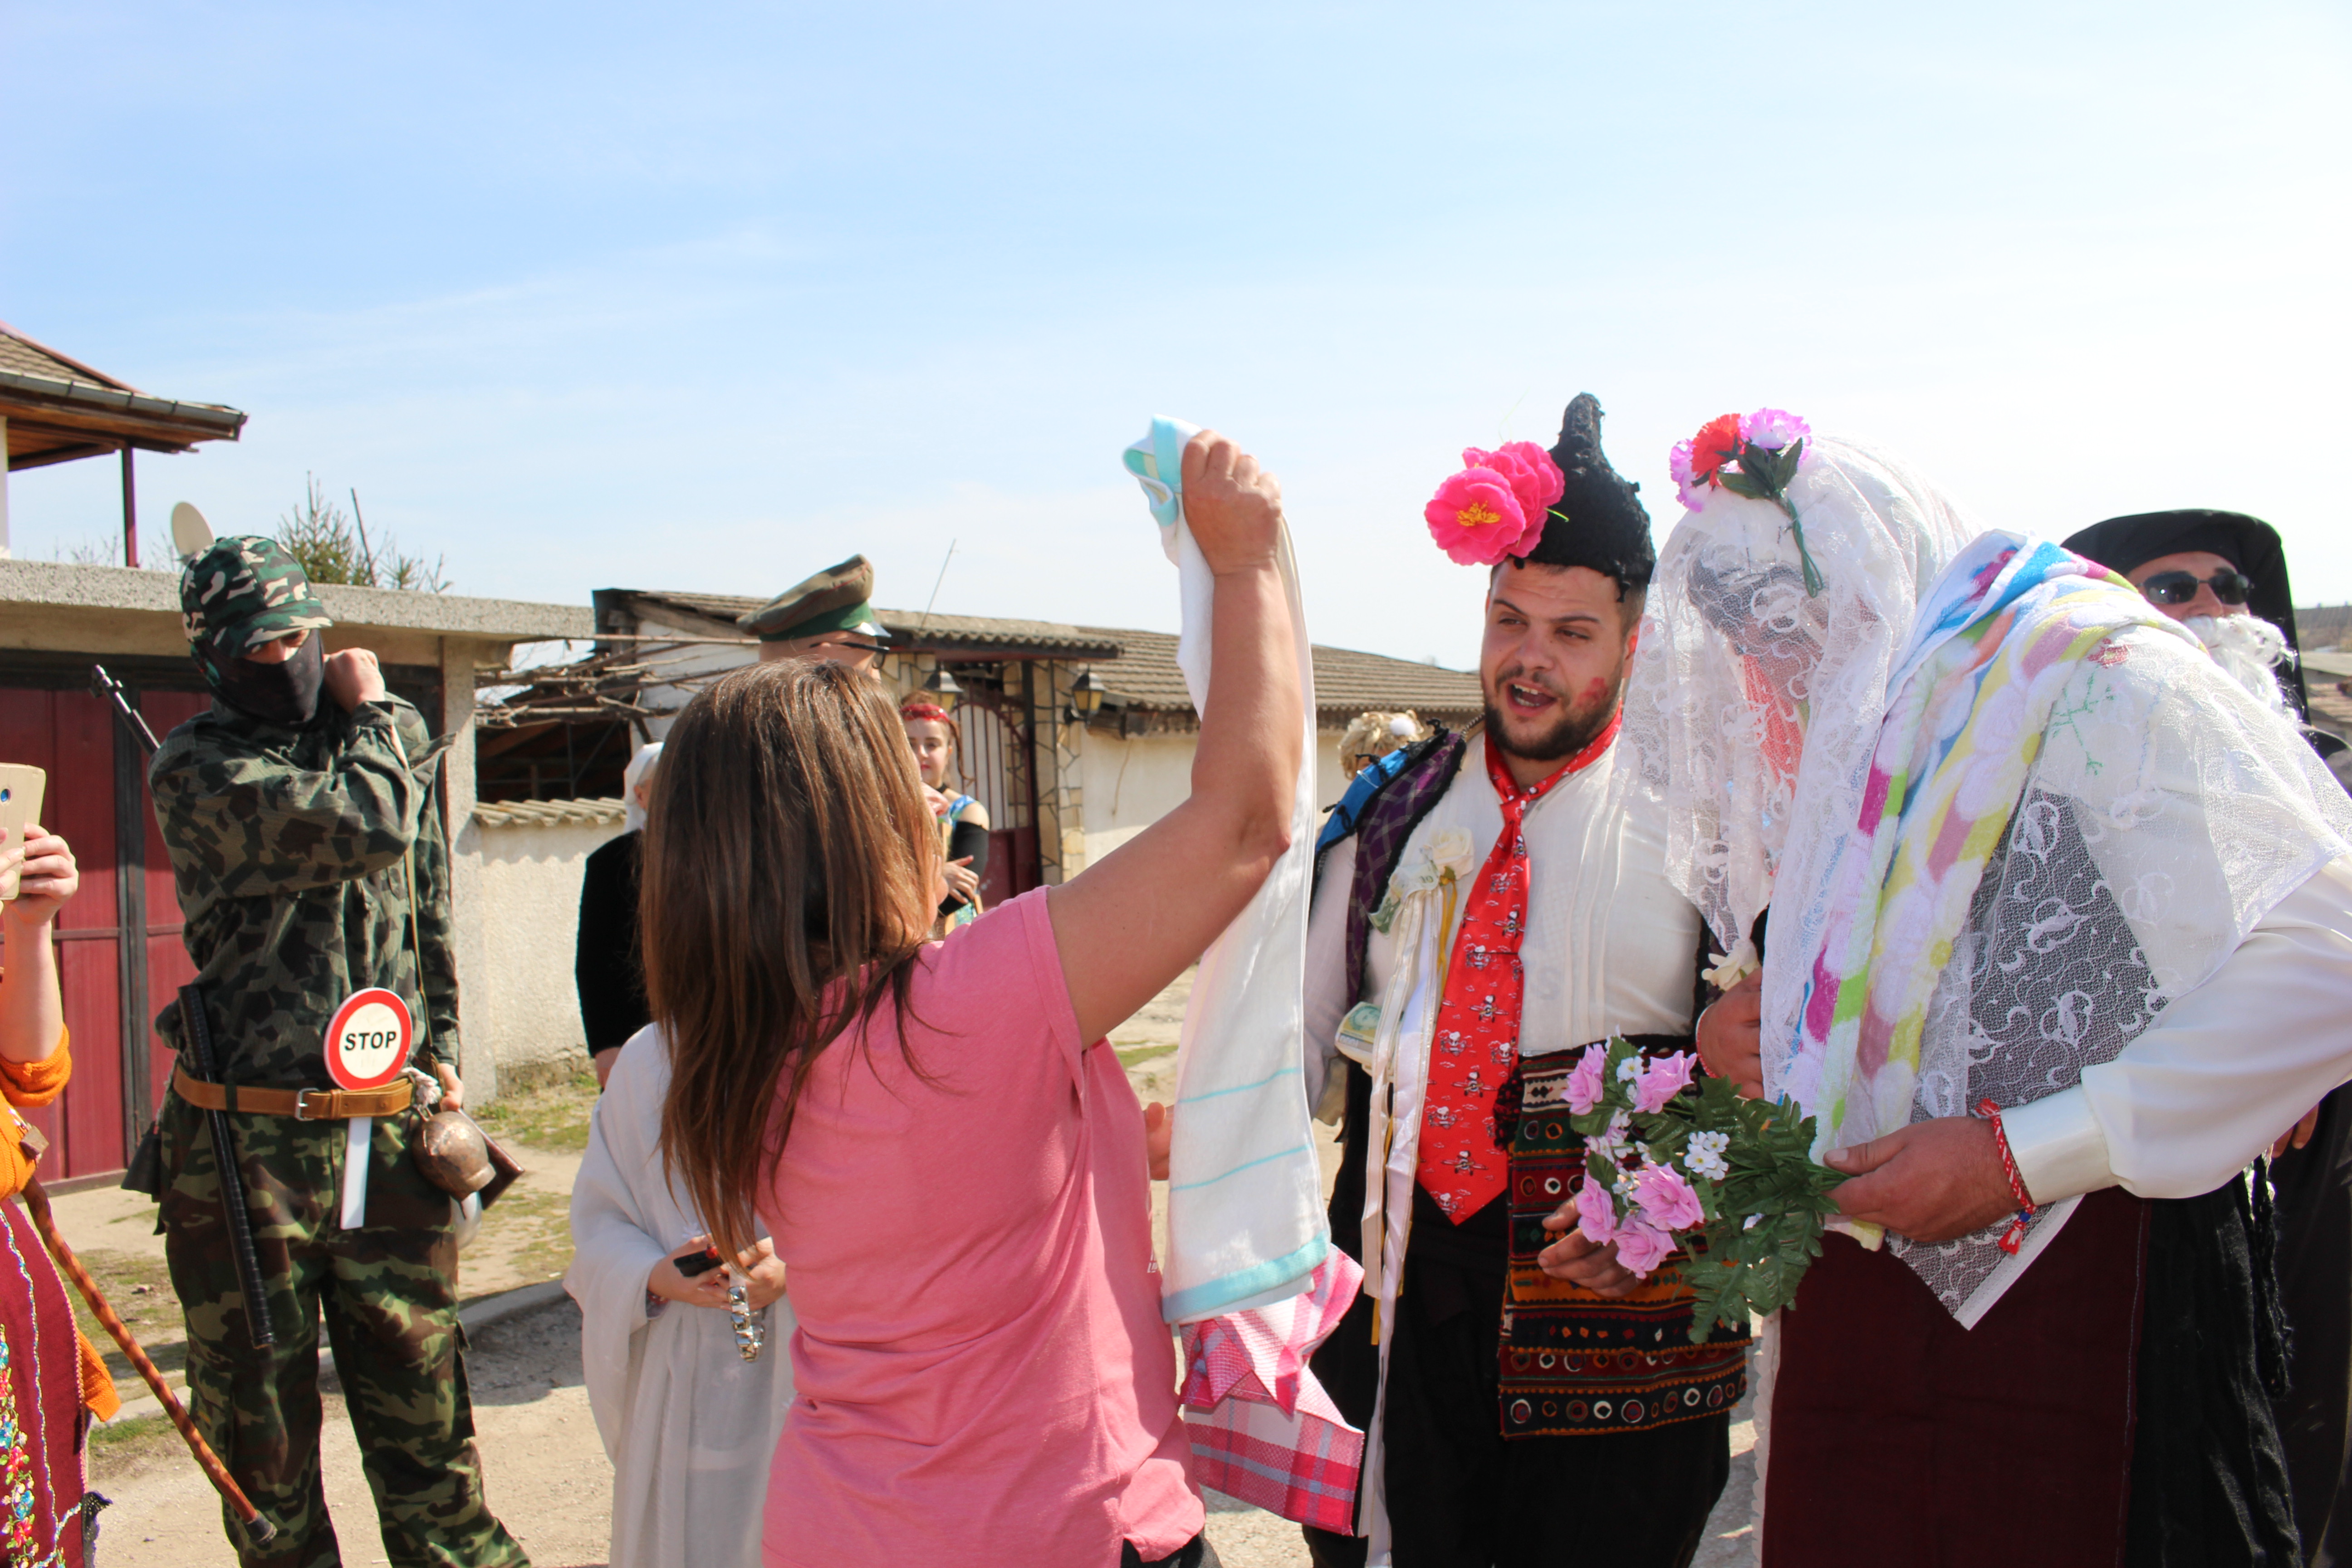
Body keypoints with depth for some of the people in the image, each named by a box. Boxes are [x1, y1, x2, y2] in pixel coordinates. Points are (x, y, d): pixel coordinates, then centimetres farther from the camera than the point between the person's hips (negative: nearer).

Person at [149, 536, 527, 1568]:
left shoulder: (396, 733, 11)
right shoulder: (194, 767, -7)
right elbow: (370, 825, -21)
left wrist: (440, 1045, 17)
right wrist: (369, 711, -3)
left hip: (392, 1135, 4)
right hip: (249, 1145, -3)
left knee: (424, 1419, 10)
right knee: (261, 1436, 11)